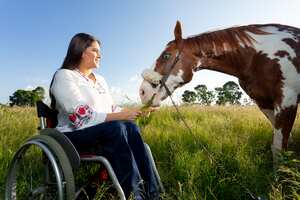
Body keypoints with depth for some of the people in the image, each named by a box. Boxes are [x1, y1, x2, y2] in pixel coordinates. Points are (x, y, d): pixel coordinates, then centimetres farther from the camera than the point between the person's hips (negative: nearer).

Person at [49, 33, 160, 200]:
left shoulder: (100, 79, 18)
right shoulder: (64, 76, -6)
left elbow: (111, 108, 14)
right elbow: (81, 116, -20)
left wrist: (126, 113, -7)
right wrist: (119, 116, -24)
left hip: (106, 131, 6)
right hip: (74, 135, -6)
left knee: (131, 127, -24)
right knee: (116, 127, -33)